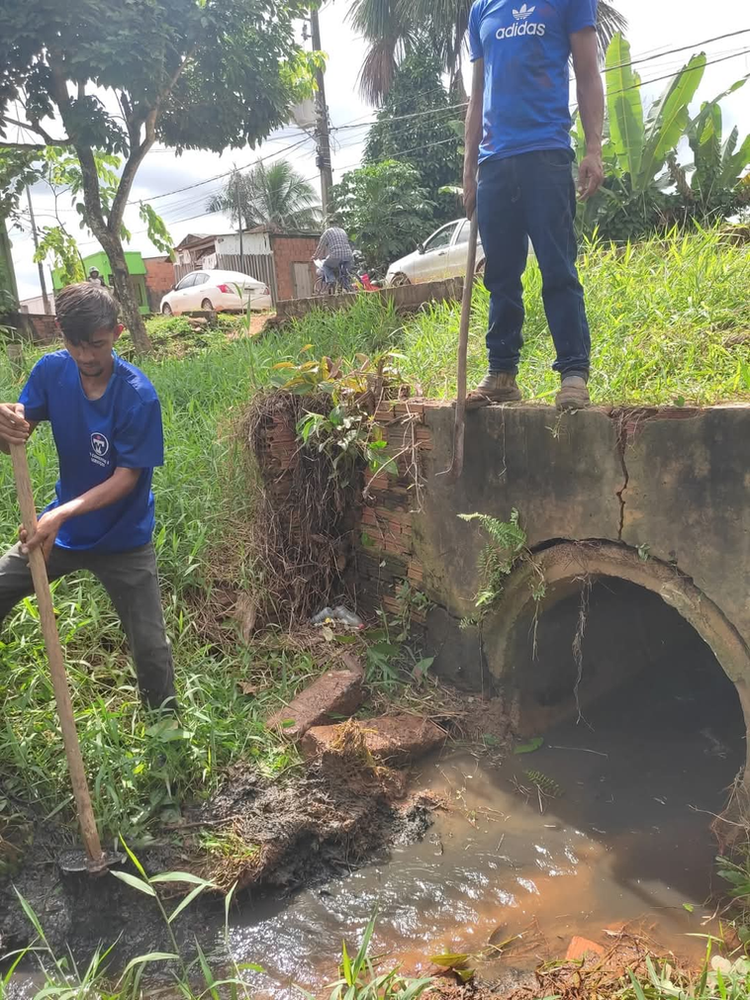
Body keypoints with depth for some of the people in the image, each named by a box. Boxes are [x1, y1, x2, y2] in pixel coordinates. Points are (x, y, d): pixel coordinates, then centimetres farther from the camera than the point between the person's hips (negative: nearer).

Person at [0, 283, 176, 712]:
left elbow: (127, 477, -21)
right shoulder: (51, 370, -10)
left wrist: (62, 513, -32)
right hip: (60, 528, 5)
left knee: (151, 645, 1)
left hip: (123, 541, -4)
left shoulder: (139, 395, -23)